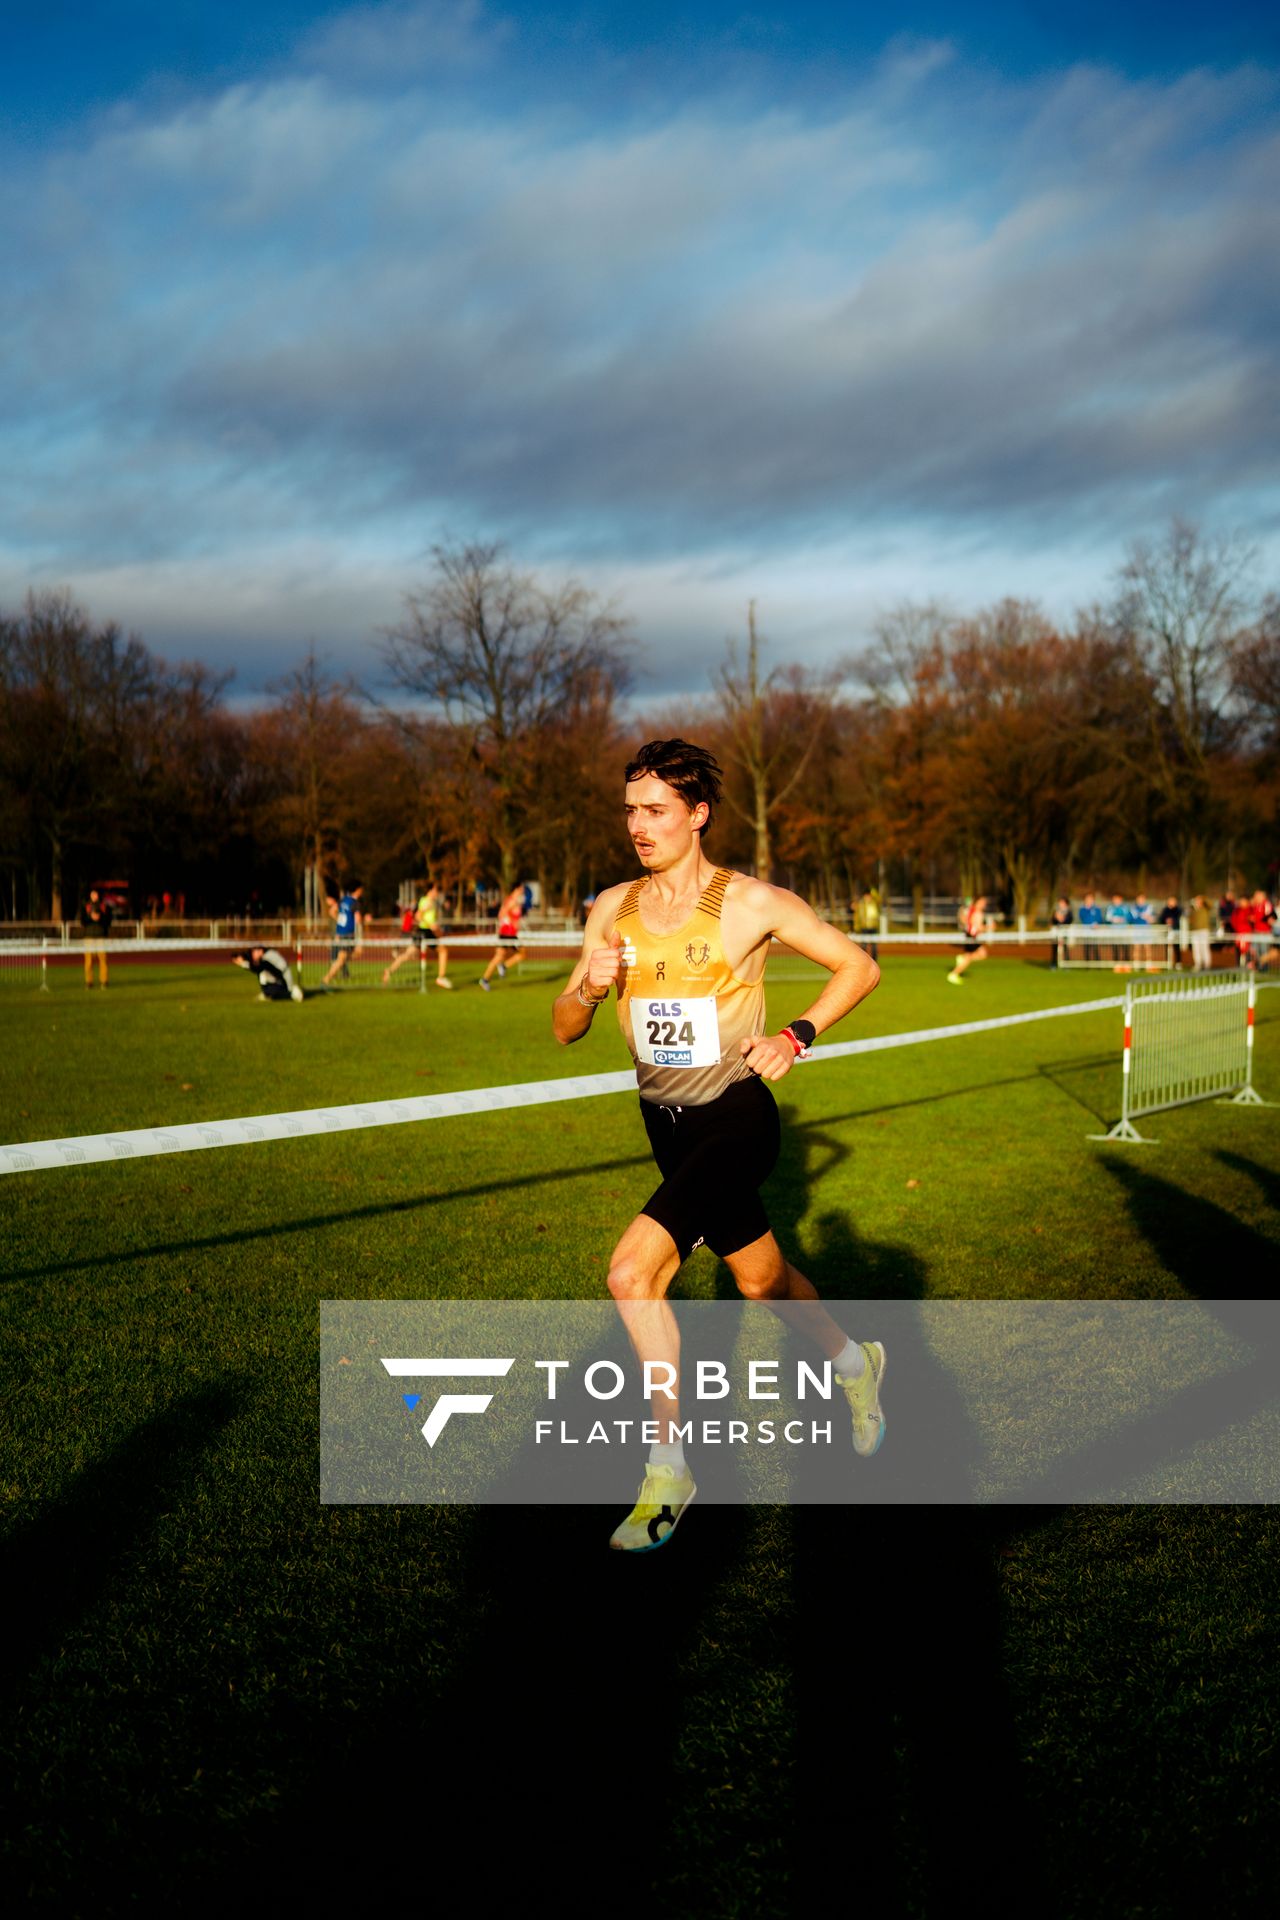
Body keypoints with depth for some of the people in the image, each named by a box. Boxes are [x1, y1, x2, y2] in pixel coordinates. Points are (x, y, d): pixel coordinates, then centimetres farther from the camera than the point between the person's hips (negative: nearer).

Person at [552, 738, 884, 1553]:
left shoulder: (752, 903, -11)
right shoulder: (614, 908, 2)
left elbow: (859, 967, -1)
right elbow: (564, 1029, 6)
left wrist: (795, 1038, -12)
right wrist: (590, 986, -16)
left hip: (737, 1118, -6)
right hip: (666, 1121, 6)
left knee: (633, 1271, -21)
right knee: (761, 1278, 21)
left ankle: (669, 1466, -4)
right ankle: (852, 1360, 49)